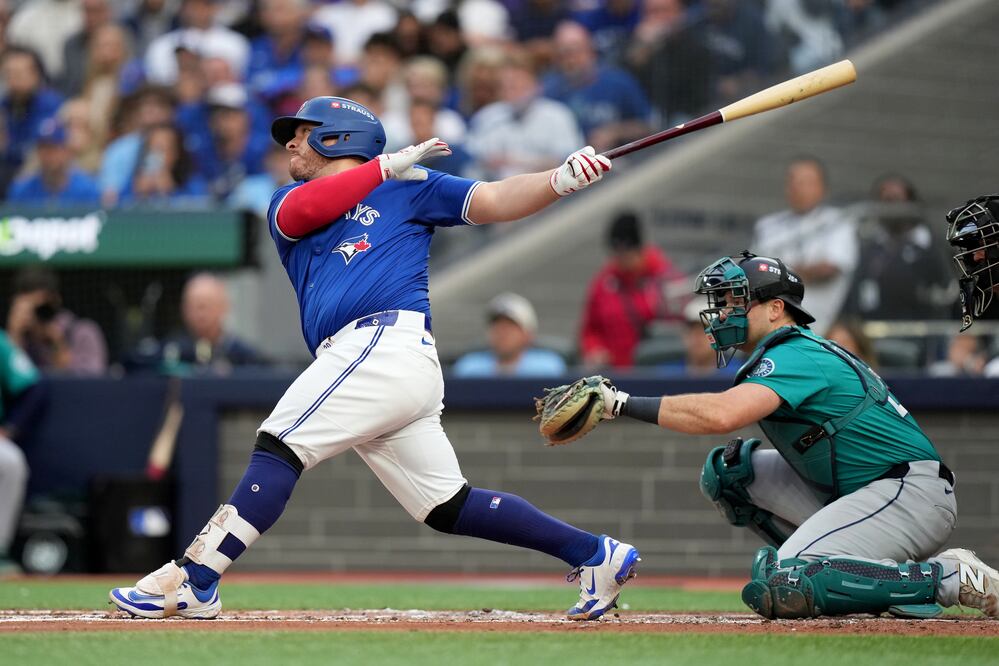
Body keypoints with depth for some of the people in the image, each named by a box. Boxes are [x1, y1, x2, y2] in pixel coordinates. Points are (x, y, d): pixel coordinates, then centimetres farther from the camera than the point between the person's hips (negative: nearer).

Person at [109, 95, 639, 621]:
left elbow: (495, 202, 5)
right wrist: (388, 164, 3)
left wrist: (560, 180, -12)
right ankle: (595, 555, 12)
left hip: (386, 340, -7)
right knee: (448, 507, 6)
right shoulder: (289, 203, 28)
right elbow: (299, 212, 4)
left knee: (279, 445, -15)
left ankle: (193, 581, -19)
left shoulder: (407, 188, 13)